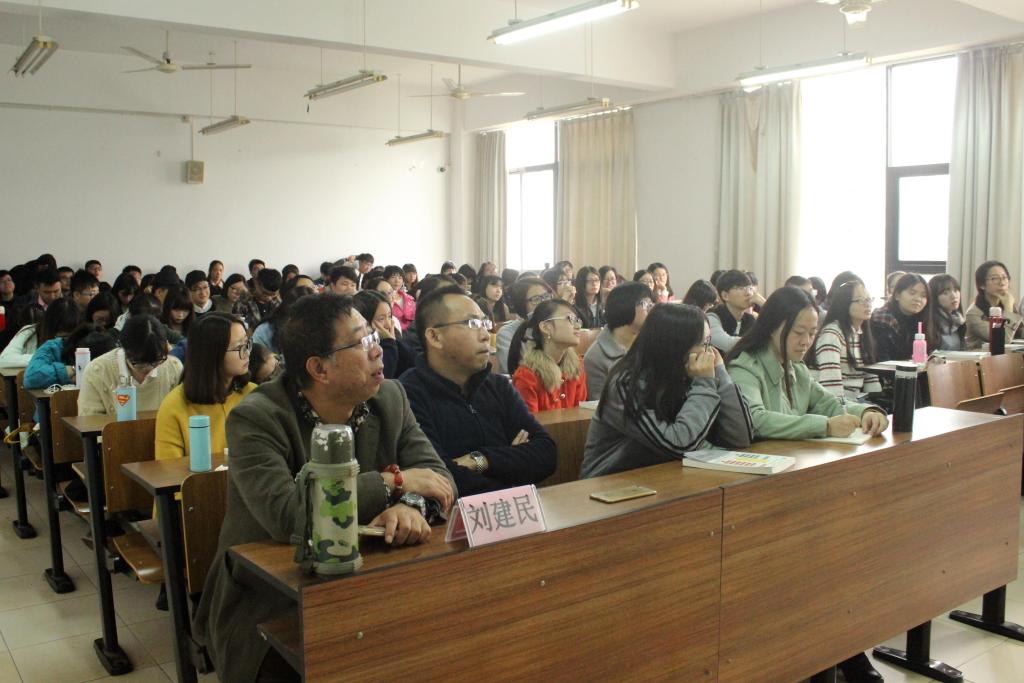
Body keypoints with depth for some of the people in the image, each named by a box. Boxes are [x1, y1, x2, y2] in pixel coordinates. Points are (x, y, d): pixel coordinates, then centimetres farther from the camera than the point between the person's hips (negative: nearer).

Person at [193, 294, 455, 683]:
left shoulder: (390, 398, 0)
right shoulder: (255, 420, -15)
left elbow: (437, 475, -3)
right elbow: (286, 516, -28)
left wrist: (411, 504, -26)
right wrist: (393, 481, -22)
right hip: (267, 607, -4)